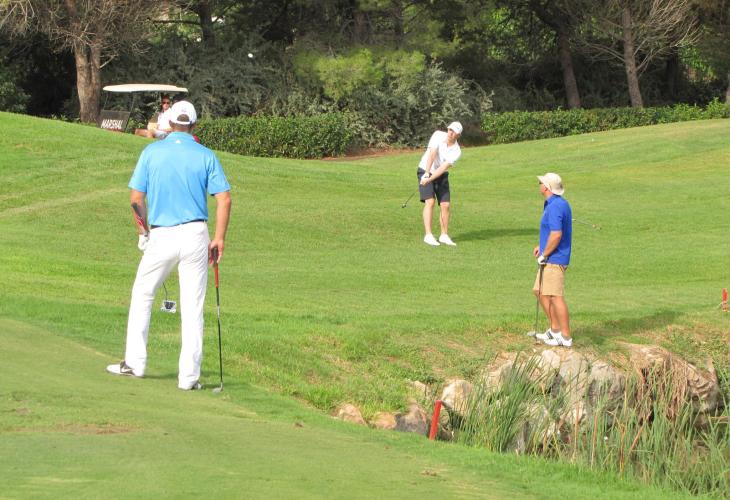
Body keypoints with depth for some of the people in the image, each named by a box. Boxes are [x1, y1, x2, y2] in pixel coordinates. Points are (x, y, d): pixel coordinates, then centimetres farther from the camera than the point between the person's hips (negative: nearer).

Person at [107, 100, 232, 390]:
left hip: (161, 236, -1)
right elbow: (224, 198, -5)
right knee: (192, 307, 3)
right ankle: (188, 375, 2)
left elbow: (136, 198, -1)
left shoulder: (152, 152, 0)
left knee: (142, 295, 18)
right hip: (195, 235, 1)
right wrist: (219, 238, 1)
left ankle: (134, 363, 18)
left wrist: (143, 230, 14)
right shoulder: (206, 156, 2)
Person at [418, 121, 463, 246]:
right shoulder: (438, 135, -17)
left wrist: (429, 179, -36)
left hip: (441, 176, 3)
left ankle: (444, 236, 11)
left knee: (445, 205, -3)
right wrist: (426, 174, -37)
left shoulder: (456, 152, -15)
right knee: (430, 202, -18)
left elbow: (443, 168, -25)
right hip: (425, 171, -3)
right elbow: (432, 154, -28)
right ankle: (428, 236, -20)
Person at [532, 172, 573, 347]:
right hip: (551, 259, 11)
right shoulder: (560, 203, 14)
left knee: (555, 297, -7)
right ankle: (555, 330, 23)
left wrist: (544, 255, -17)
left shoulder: (555, 207, -20)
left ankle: (565, 337, -4)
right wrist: (542, 246, 17)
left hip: (554, 259, -11)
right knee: (540, 292, 18)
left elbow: (556, 234, -27)